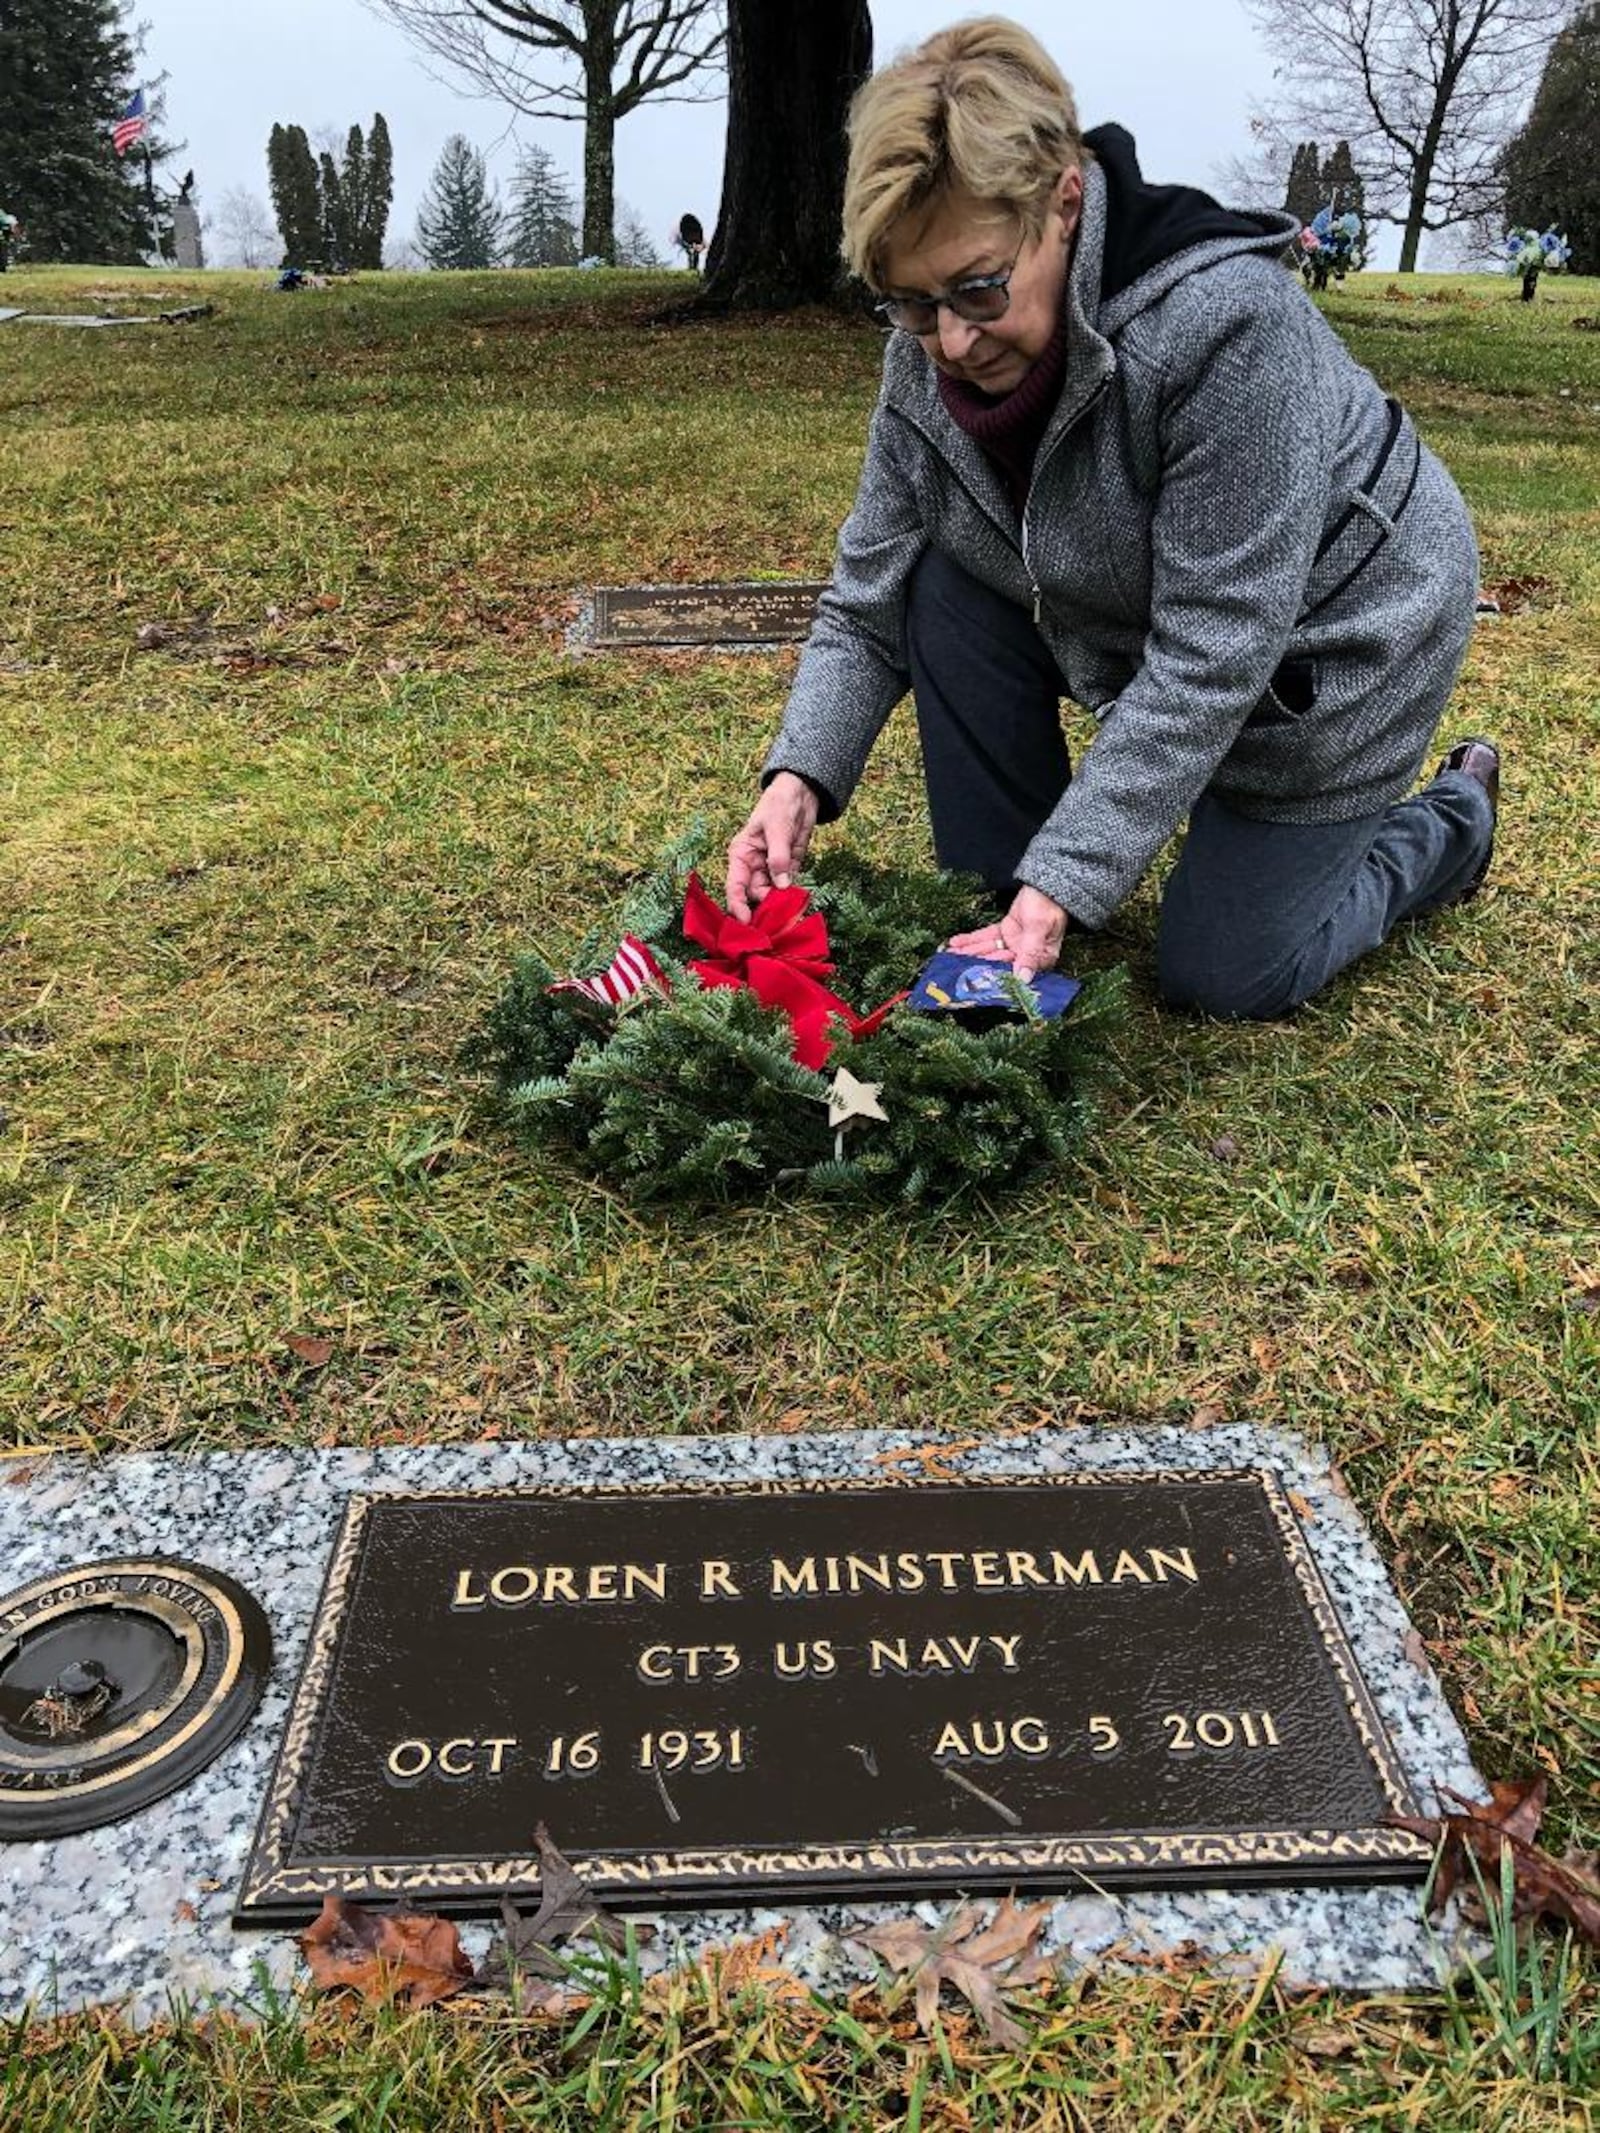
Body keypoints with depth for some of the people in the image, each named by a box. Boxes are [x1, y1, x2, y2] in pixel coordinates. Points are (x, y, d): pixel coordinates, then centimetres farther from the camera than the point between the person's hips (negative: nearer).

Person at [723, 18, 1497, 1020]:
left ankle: (1454, 817, 26)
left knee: (1222, 979, -1)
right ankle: (1000, 911, -5)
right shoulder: (927, 357, -16)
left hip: (1329, 639, -5)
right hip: (1128, 619, 6)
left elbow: (1209, 658, -36)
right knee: (950, 592, -19)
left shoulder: (1228, 320, -36)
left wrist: (1065, 883, -41)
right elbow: (869, 603, -11)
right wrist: (800, 775, -28)